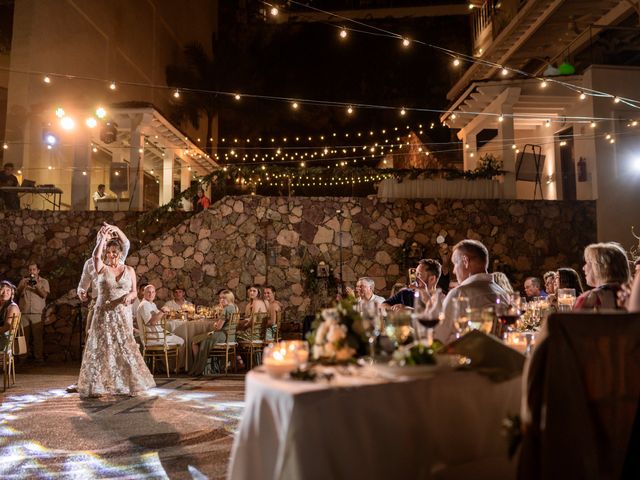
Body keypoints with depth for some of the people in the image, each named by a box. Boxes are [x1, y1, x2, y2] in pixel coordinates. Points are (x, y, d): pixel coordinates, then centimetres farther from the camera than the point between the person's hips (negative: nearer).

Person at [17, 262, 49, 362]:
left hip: (37, 313, -2)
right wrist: (24, 285, -13)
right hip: (24, 312, 2)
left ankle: (39, 357, -4)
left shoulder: (44, 281, 12)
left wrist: (37, 286, -16)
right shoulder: (24, 280, 18)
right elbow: (19, 292, 5)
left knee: (38, 335, -6)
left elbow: (44, 295, -1)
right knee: (24, 335, -3)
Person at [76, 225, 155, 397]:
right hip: (103, 313, -1)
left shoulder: (129, 270, 7)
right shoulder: (102, 269, 1)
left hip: (122, 314, 1)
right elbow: (96, 255, -21)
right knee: (102, 348, 1)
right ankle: (99, 385, 12)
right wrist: (103, 237, -15)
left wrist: (129, 296, -14)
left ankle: (128, 383, 12)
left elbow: (134, 292, 7)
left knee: (124, 347, 0)